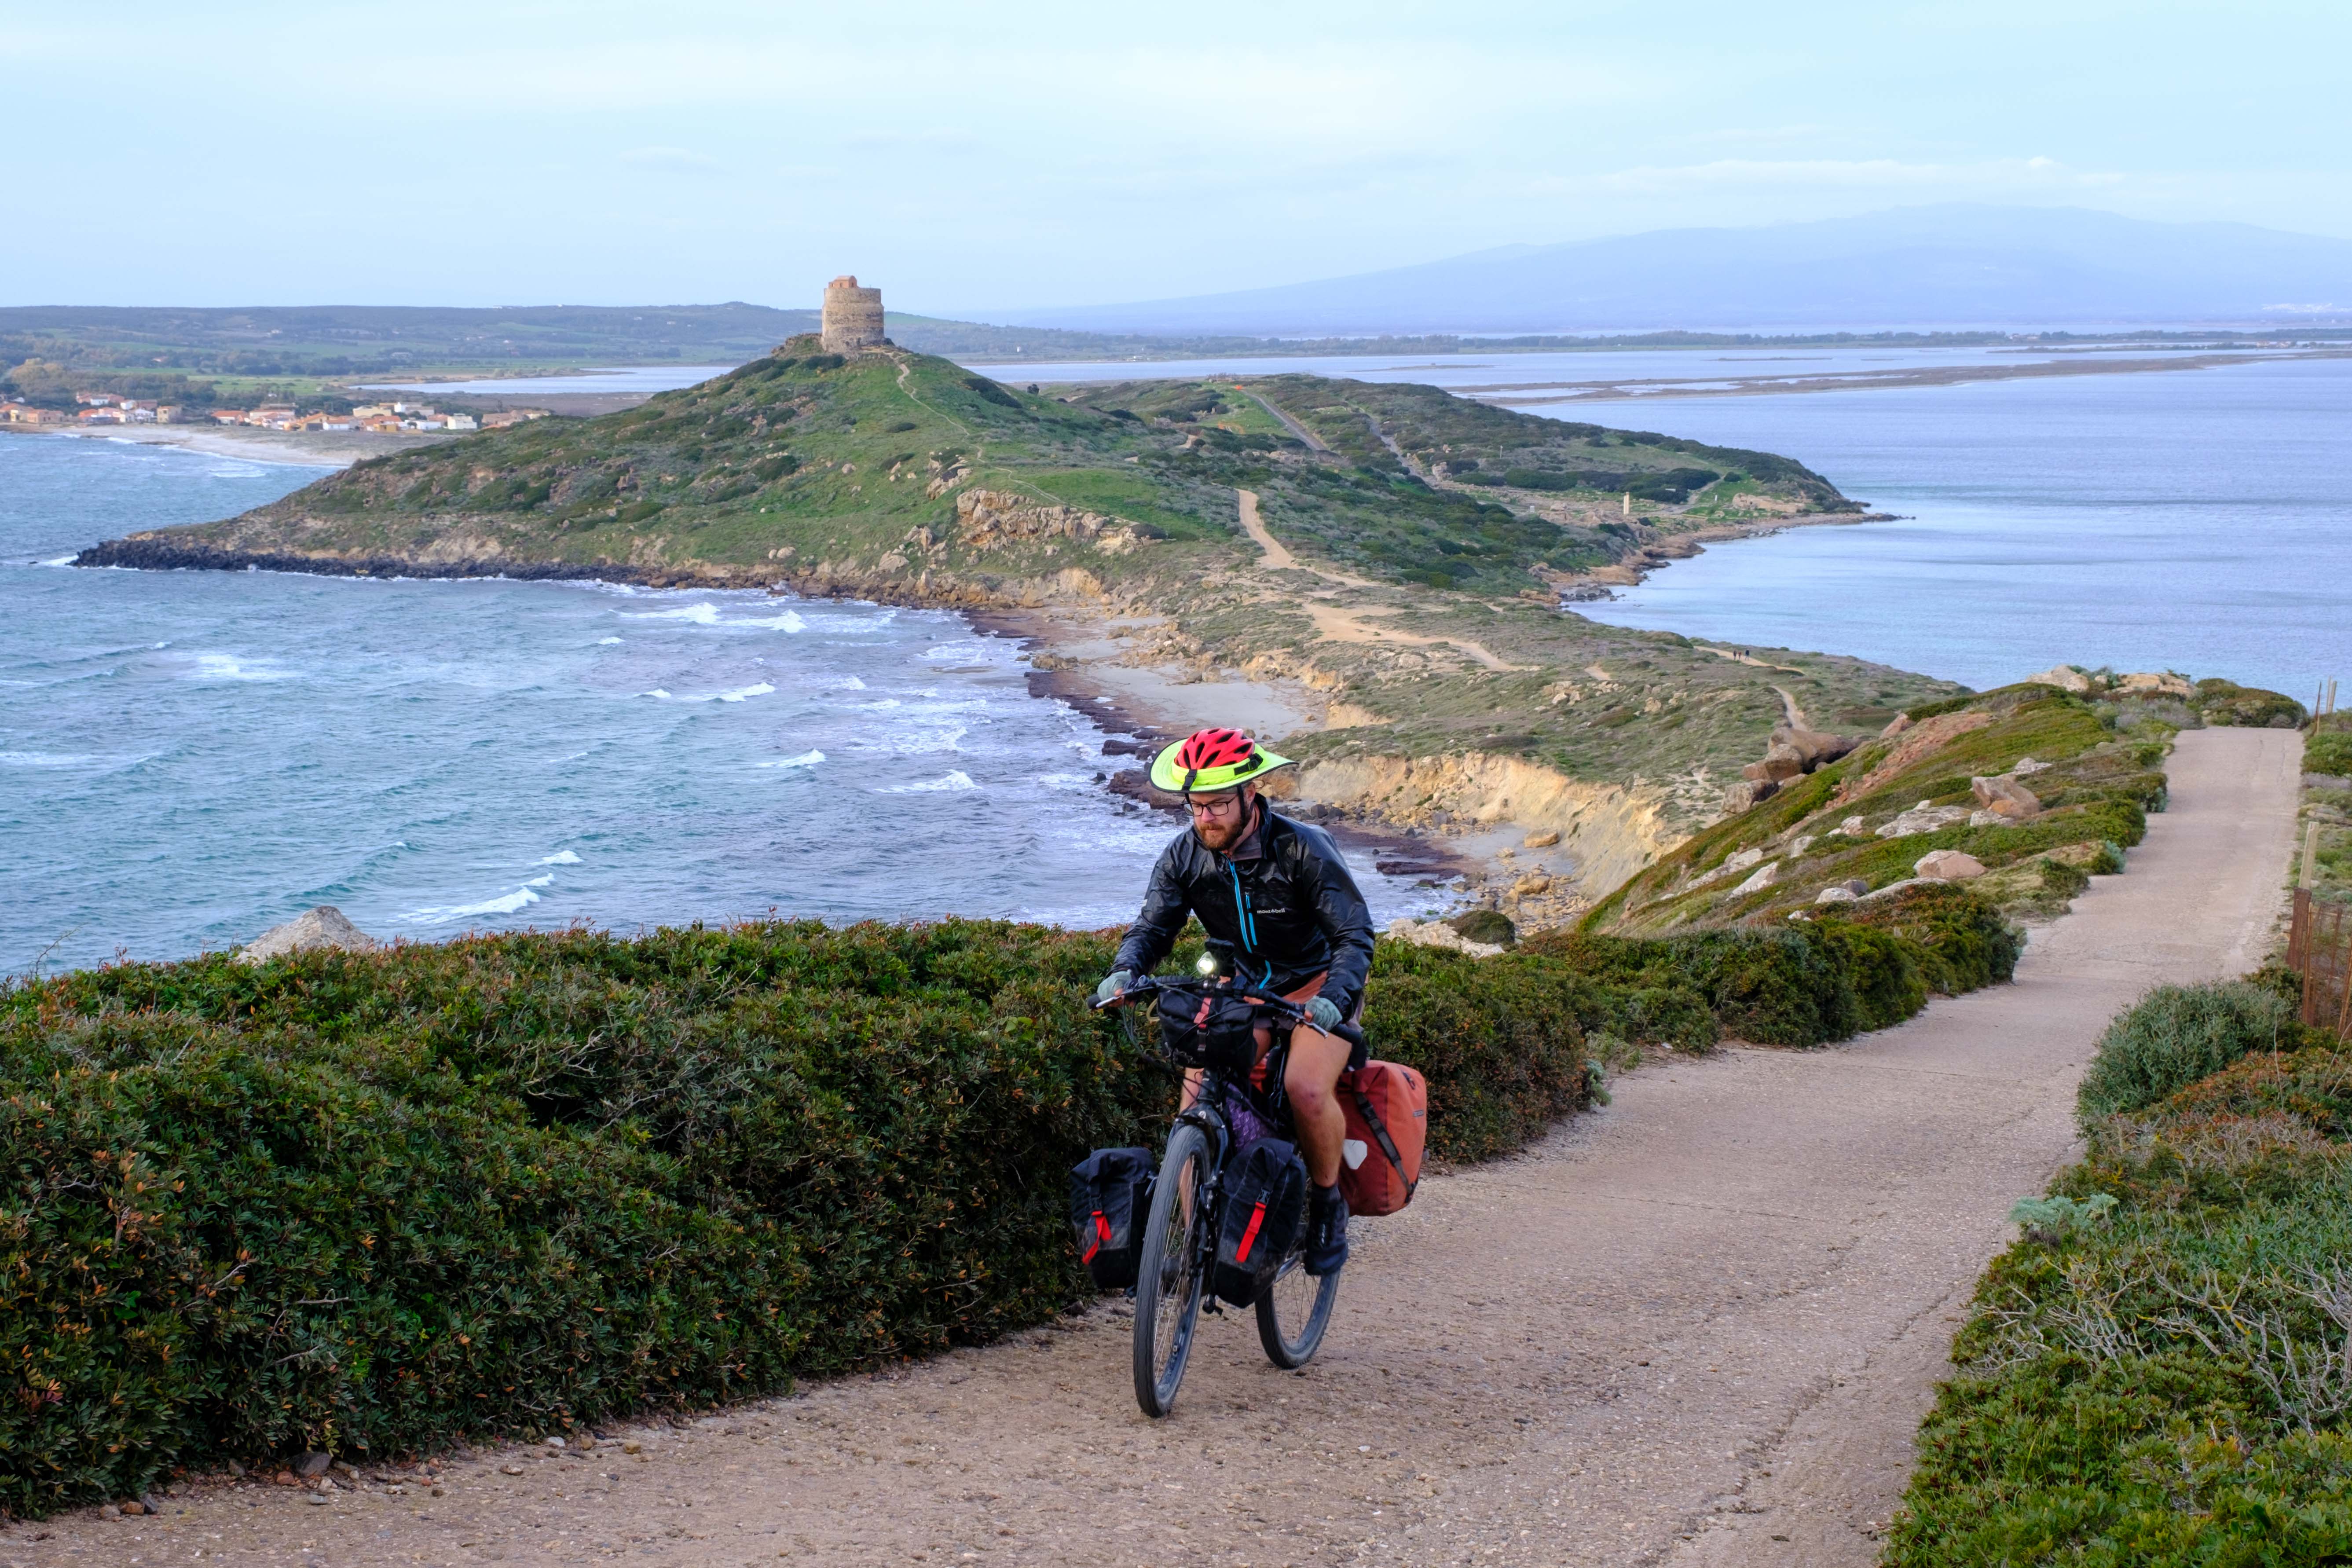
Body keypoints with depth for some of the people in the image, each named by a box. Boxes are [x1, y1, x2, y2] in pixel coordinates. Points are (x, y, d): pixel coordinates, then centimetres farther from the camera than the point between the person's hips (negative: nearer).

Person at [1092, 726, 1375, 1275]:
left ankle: (1329, 1201, -2)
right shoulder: (1184, 856, -9)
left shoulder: (1302, 849, -22)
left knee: (1306, 1089, -30)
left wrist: (1332, 1001, -42)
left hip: (1314, 987, -4)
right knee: (1196, 1096, -16)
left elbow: (1355, 934, -23)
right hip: (1237, 992, 4)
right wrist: (1124, 973, -32)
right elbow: (1153, 926, -9)